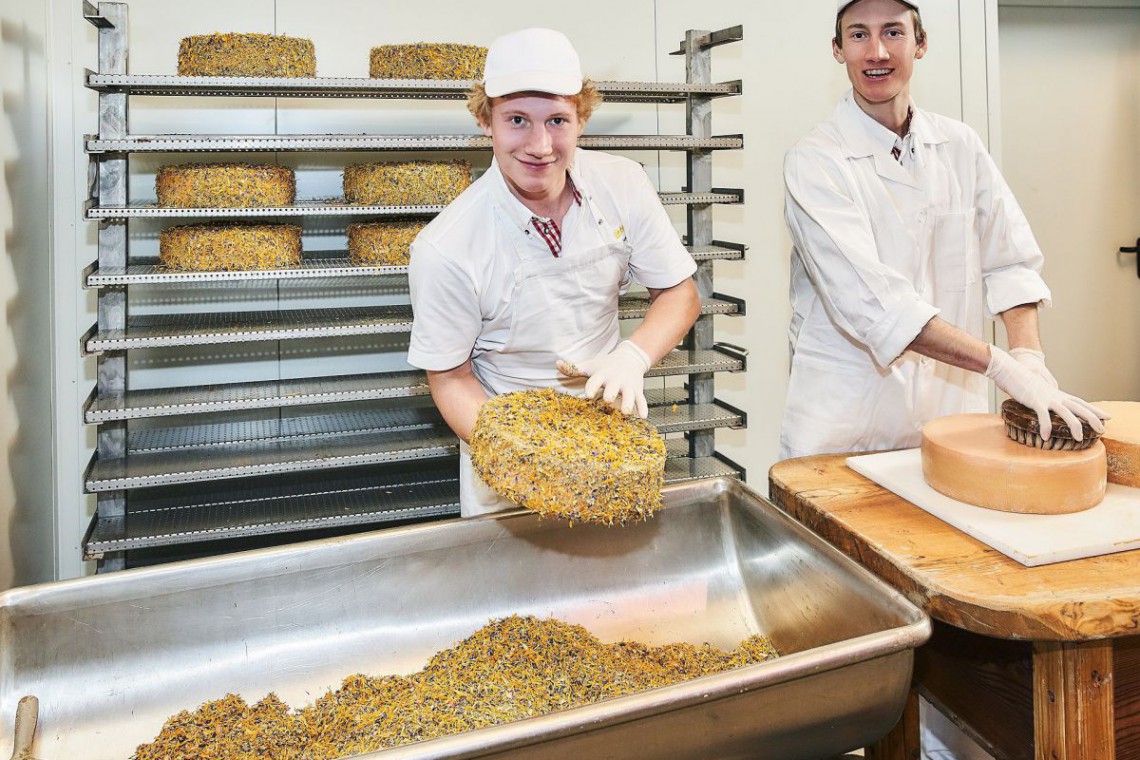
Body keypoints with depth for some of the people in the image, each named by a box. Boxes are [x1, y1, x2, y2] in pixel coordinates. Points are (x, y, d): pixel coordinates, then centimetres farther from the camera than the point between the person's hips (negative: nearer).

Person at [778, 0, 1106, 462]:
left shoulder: (960, 145, 5)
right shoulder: (815, 162, -12)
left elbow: (1010, 261, 4)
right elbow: (870, 302, -22)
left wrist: (1030, 358, -15)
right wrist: (1003, 367, -26)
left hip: (953, 410, 4)